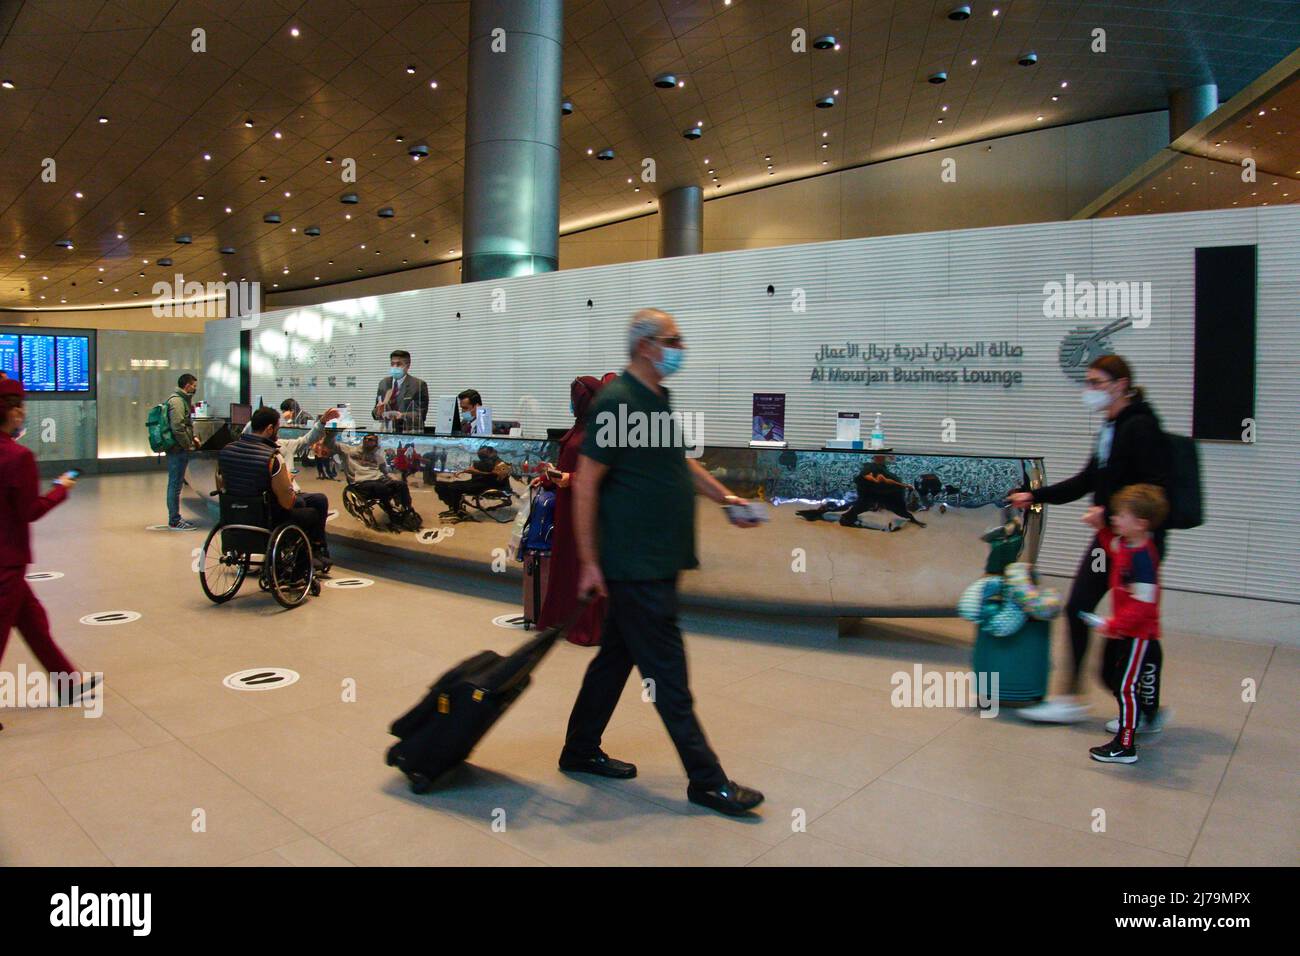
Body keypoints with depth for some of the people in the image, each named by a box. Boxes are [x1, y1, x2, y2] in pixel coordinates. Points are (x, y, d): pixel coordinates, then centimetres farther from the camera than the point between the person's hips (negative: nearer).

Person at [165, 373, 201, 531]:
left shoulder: (184, 399, 17)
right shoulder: (176, 401, -15)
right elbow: (177, 428, -23)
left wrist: (193, 436, 11)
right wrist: (189, 445, -16)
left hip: (180, 449, 10)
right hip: (177, 449, -10)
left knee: (176, 484, 15)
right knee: (175, 484, -5)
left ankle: (175, 518, 23)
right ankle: (174, 521, 0)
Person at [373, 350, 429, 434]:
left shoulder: (419, 385, -2)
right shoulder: (383, 383, 13)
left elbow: (420, 415, -7)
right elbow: (375, 414, 14)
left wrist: (402, 416, -23)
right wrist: (378, 412, -9)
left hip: (410, 433, -4)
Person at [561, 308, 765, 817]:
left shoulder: (661, 399, 13)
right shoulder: (616, 401, -15)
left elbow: (680, 461, 27)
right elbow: (585, 484, -16)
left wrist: (724, 497, 17)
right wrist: (588, 561, -17)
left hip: (660, 560, 9)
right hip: (634, 564, -9)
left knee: (616, 656, 18)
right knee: (667, 673, -1)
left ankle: (581, 750, 32)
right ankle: (706, 780, 9)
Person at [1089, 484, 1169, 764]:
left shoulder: (1143, 557, -27)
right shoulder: (1124, 543, 1)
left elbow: (1142, 604, -31)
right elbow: (1111, 544, 29)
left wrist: (1114, 625, -29)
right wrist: (1100, 525, 16)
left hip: (1138, 634, -11)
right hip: (1123, 630, 11)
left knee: (1126, 686, -6)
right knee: (1110, 676, 23)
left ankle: (1125, 746, 2)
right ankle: (1148, 716, 45)